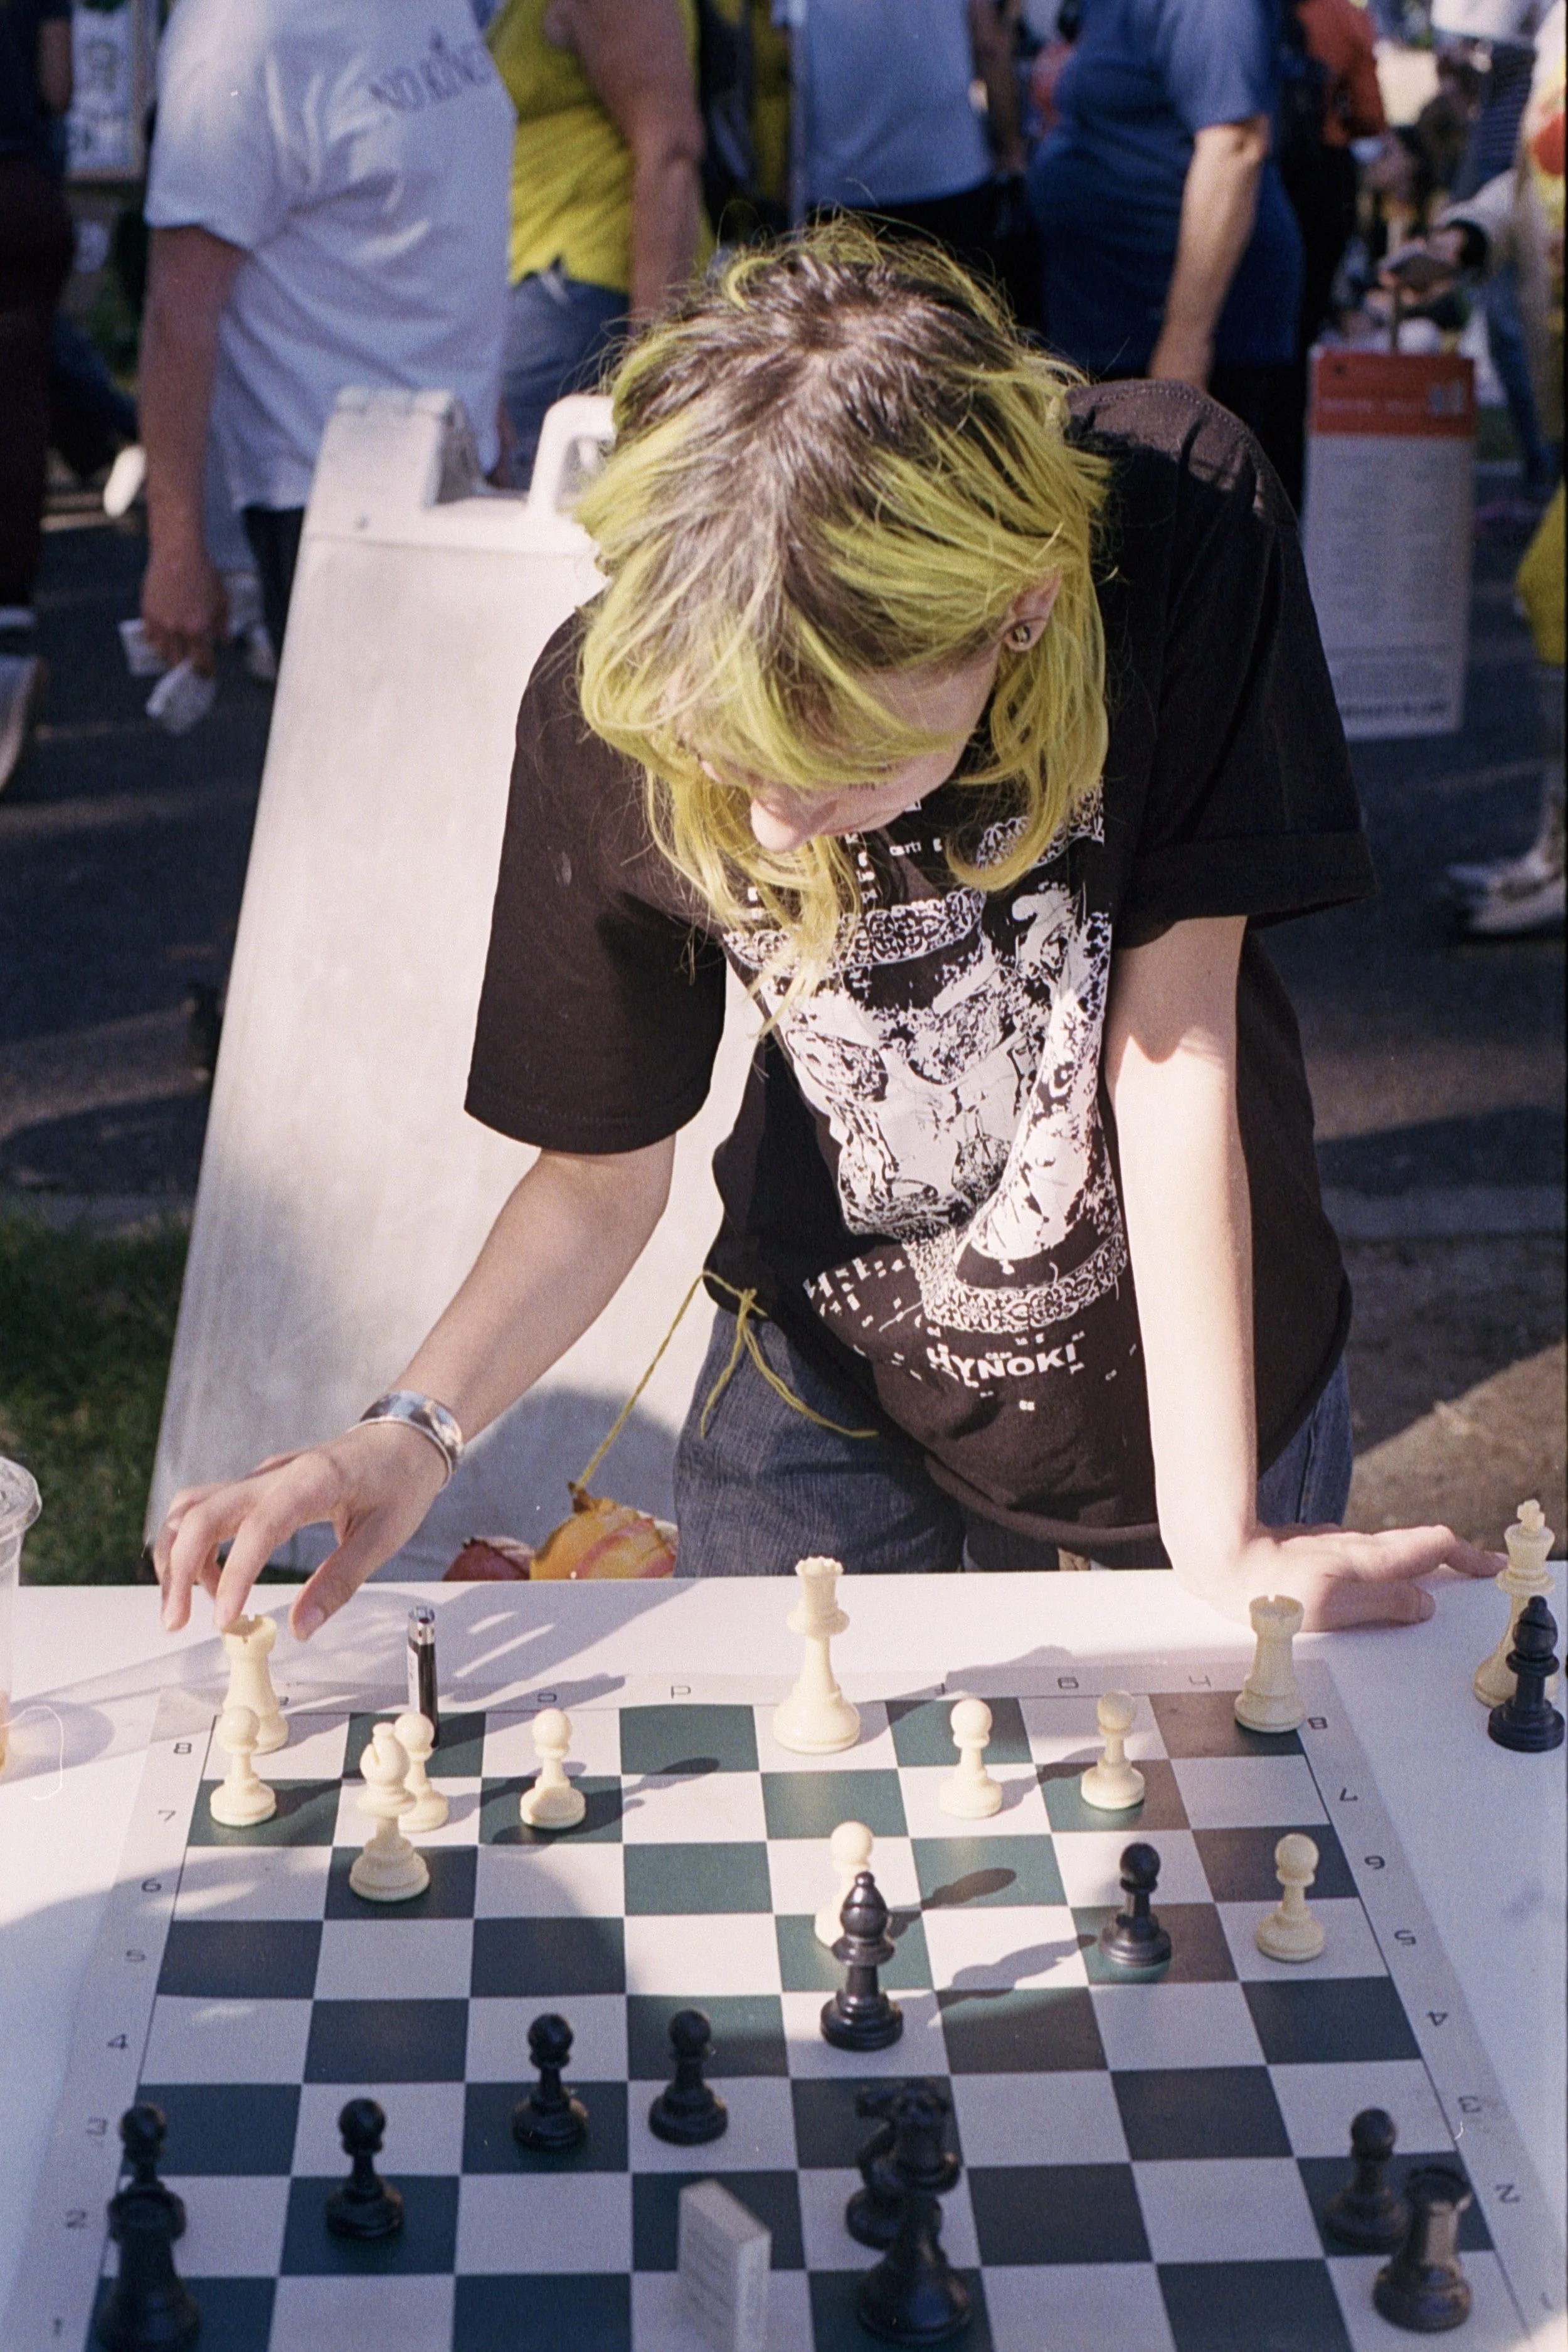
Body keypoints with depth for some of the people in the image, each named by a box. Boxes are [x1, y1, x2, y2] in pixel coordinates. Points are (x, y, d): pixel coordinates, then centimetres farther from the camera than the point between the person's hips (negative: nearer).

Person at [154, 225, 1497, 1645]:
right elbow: (605, 1173, -10)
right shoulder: (612, 707, -23)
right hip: (828, 1384, 1)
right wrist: (418, 1433, -27)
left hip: (1202, 1369, 0)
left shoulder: (1179, 523, -28)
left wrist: (1220, 1544, -24)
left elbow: (1176, 1048, -24)